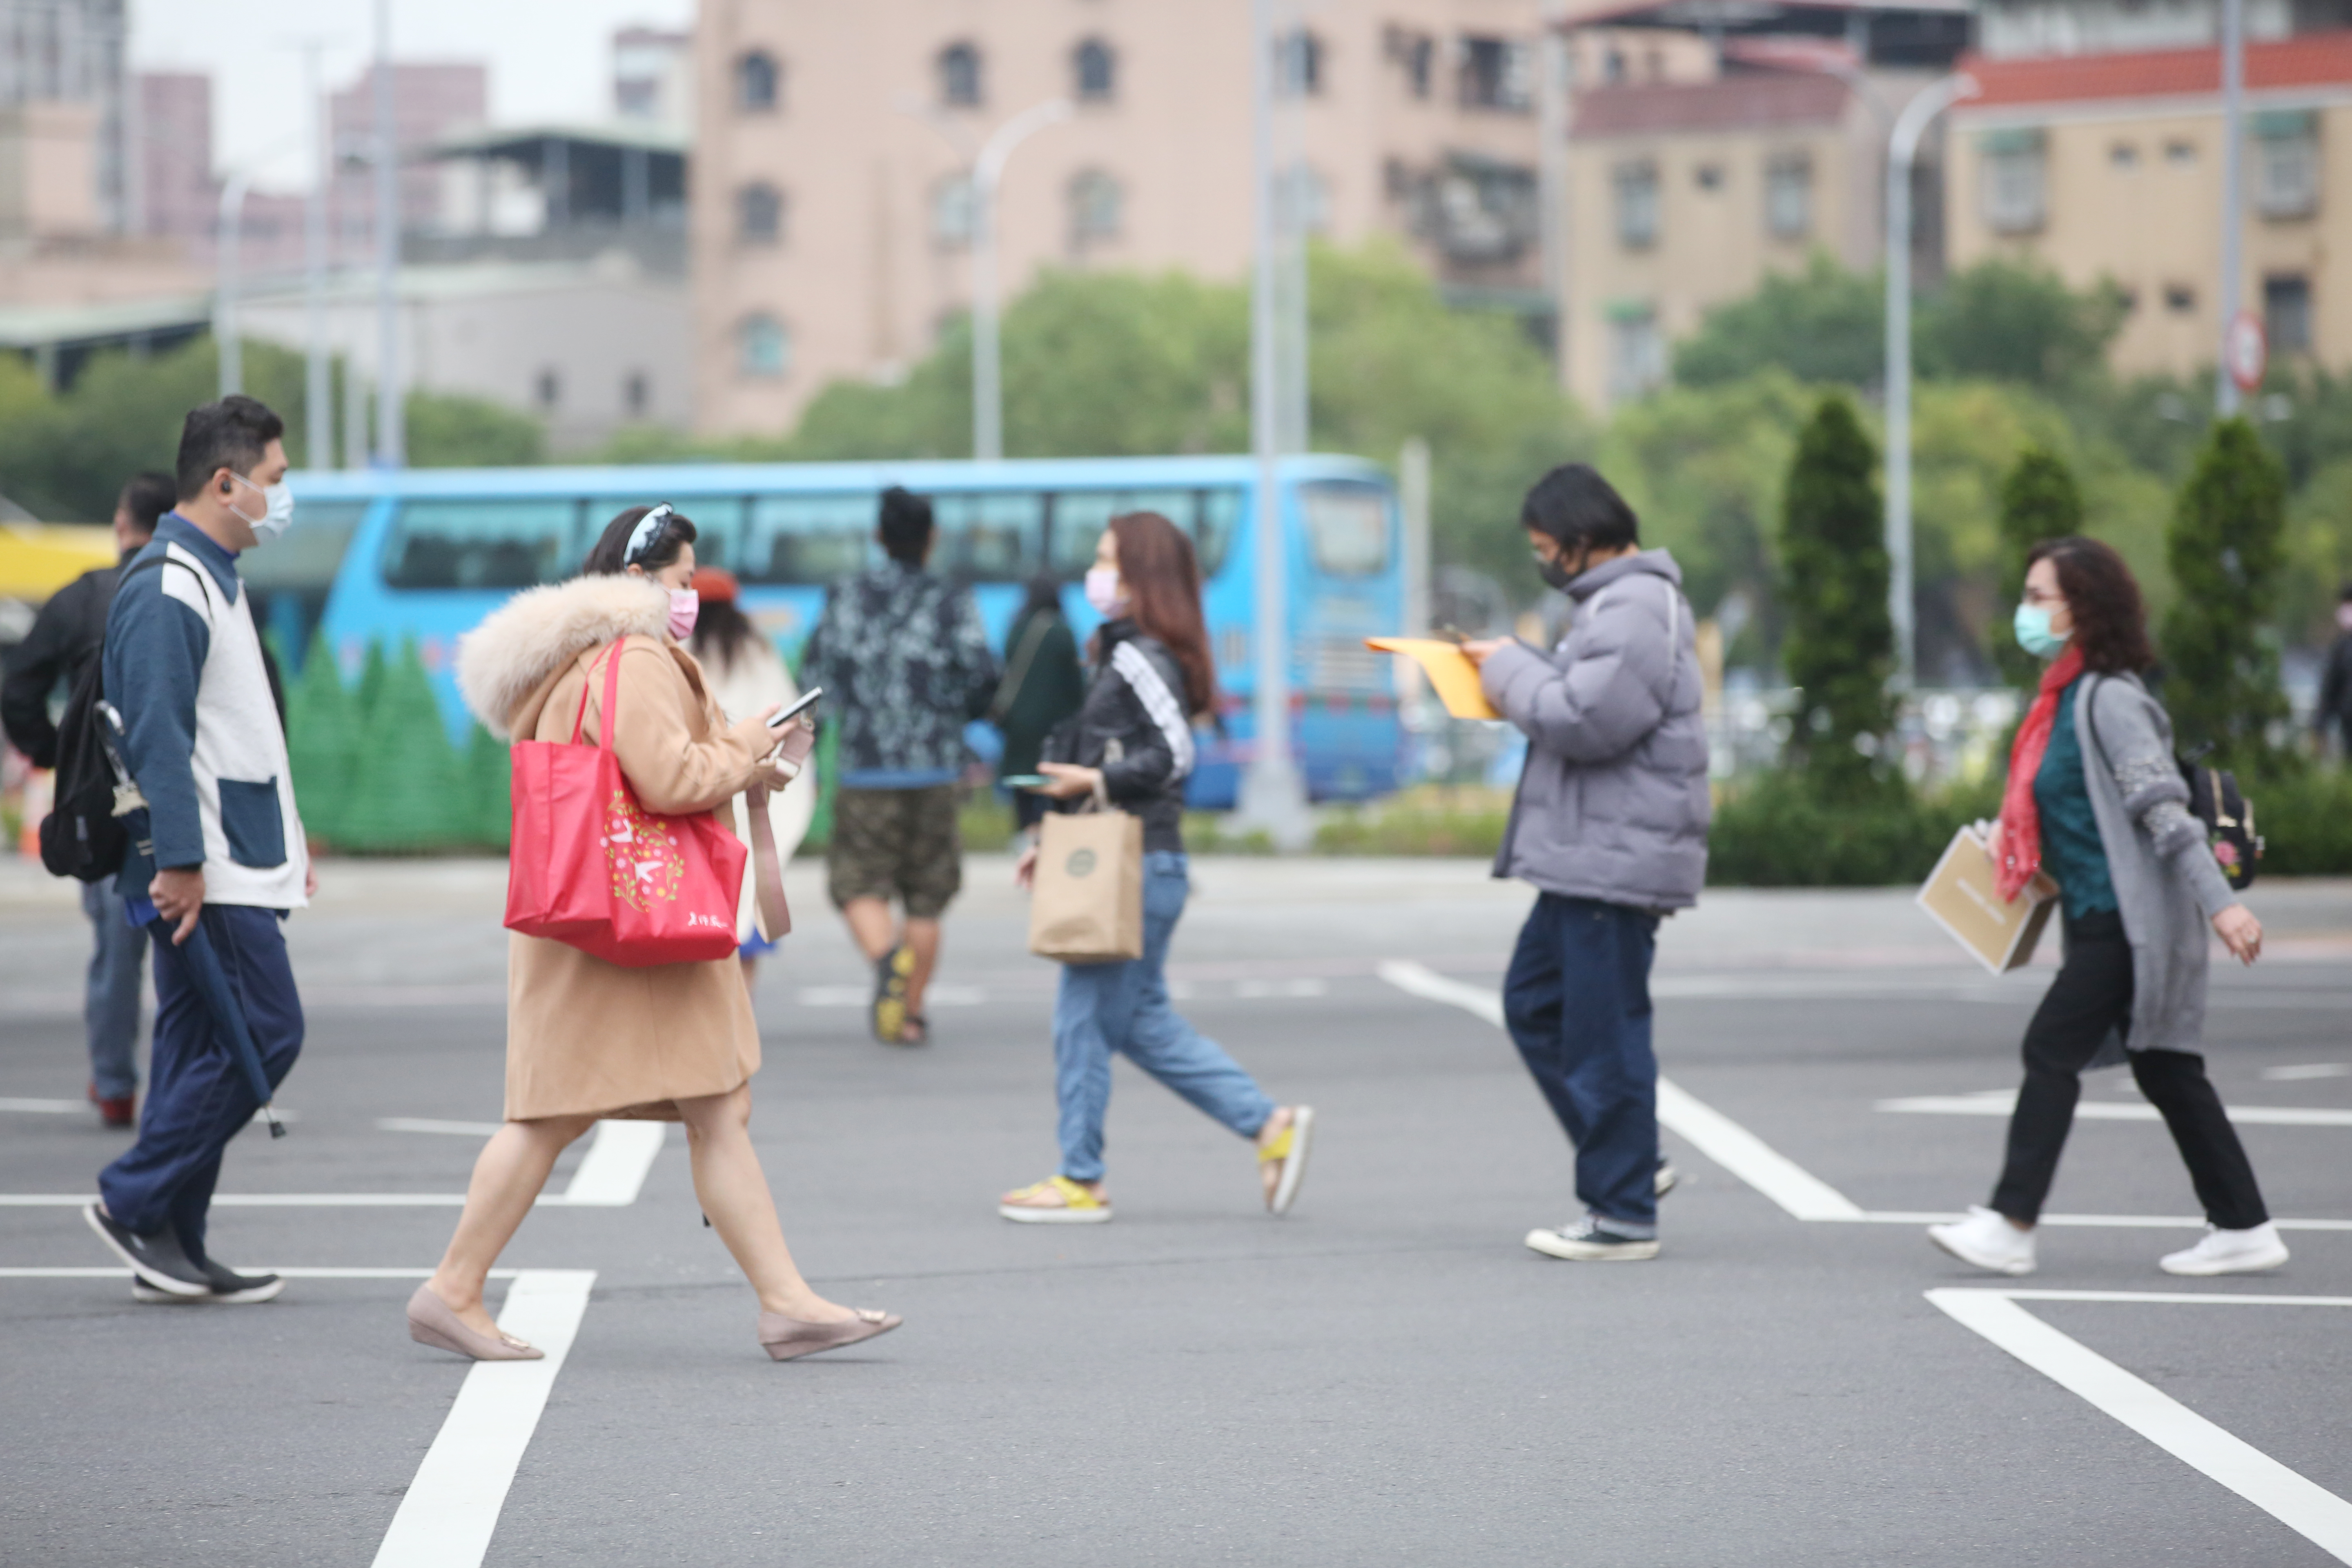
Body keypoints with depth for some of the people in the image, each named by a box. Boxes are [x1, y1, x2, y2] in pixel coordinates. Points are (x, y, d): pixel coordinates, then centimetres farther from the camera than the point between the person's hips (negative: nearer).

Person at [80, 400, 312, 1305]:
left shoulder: (214, 577, 18)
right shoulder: (166, 587, -15)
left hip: (235, 863, 10)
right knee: (265, 1033, -10)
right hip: (202, 872, -10)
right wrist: (181, 860, -24)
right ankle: (134, 1202, -4)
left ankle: (174, 1252, 11)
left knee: (201, 1043, 9)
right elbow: (156, 732, -20)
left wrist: (284, 838, 25)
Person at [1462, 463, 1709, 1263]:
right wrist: (1515, 670, 9)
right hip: (1588, 857, 11)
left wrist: (1510, 670, -11)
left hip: (1619, 860, -11)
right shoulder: (1615, 603, 18)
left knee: (1604, 1032, -5)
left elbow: (1586, 719, -25)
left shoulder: (1635, 613, -17)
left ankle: (1624, 1215, 2)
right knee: (1534, 1003, 17)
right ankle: (1627, 1164, 22)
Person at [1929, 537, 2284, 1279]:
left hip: (2130, 917, -10)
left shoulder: (2109, 699, -15)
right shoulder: (2065, 695, 14)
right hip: (2102, 915, 10)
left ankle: (2011, 1224, -7)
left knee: (2052, 1050, -9)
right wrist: (2012, 838, 15)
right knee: (2165, 1069, 10)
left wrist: (2220, 901, -25)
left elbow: (2164, 807, -22)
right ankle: (2243, 1227, 13)